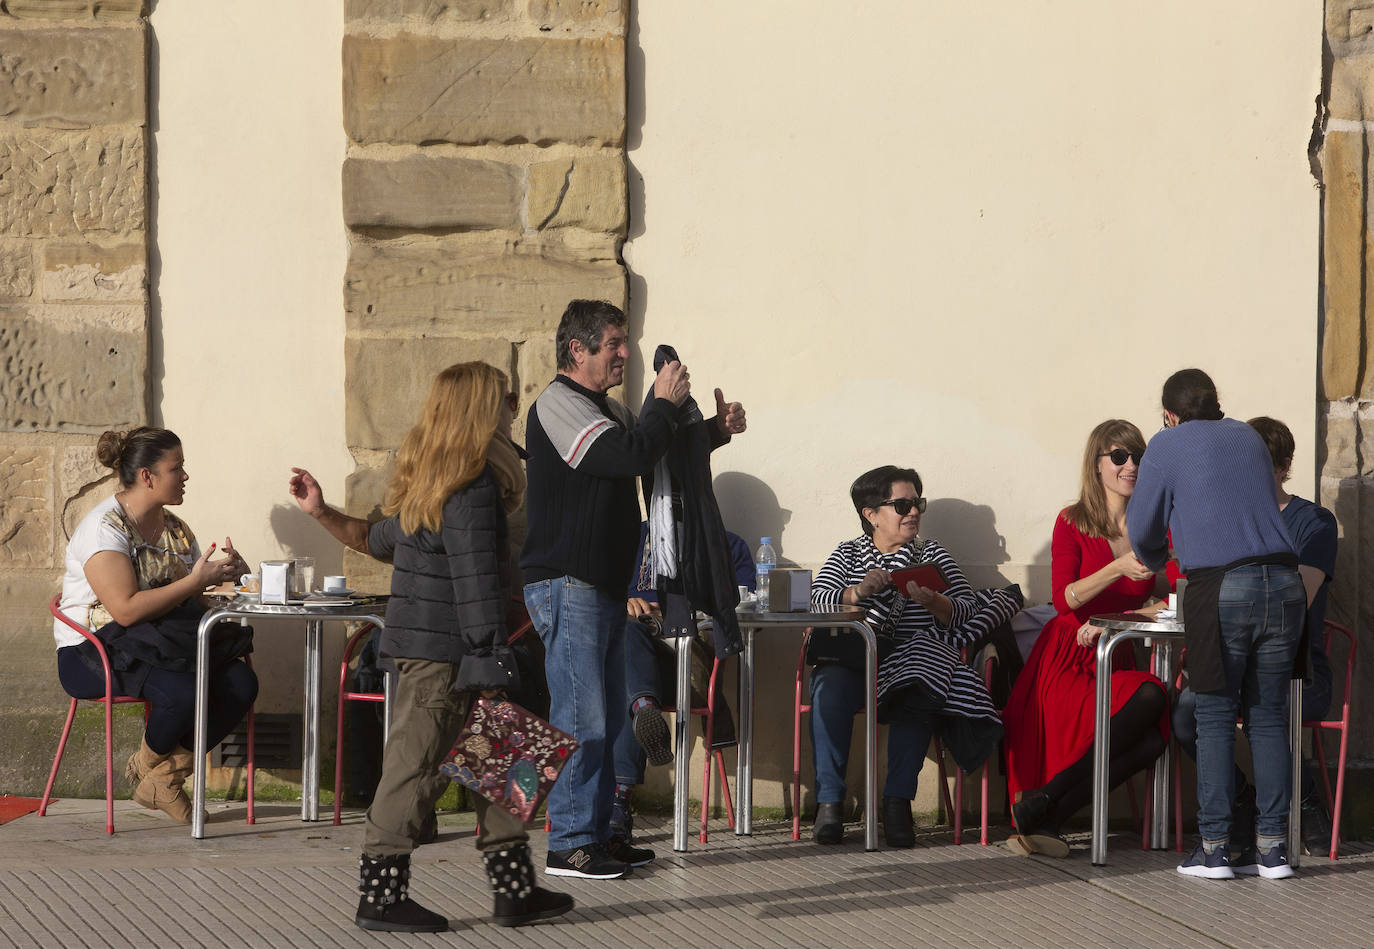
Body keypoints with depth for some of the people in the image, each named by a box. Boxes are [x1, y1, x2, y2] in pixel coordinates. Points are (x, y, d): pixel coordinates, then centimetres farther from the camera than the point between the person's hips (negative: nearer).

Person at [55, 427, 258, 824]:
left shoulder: (173, 528, 12)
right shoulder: (104, 527, -14)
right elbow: (127, 609, -25)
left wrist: (227, 571, -9)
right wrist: (196, 581, -23)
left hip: (159, 646, 8)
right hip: (92, 653, -8)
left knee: (241, 682, -17)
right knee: (183, 690, -34)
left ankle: (163, 776, -4)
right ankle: (150, 763, -2)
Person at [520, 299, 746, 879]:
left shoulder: (607, 411, 20)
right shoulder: (559, 405, -11)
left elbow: (657, 456, 30)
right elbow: (633, 457, -22)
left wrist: (717, 430, 15)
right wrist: (664, 403, -9)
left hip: (604, 586, 10)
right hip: (567, 585, -10)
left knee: (607, 721, 12)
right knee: (579, 720, -10)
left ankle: (597, 832, 18)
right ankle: (569, 845, -7)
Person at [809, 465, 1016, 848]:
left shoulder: (933, 555, 19)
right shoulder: (847, 554, 20)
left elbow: (967, 613, 7)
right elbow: (818, 600, 2)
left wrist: (933, 603, -13)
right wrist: (858, 593, -16)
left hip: (914, 660, 0)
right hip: (854, 660, 0)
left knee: (918, 692, -37)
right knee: (830, 687, -34)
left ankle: (897, 801, -36)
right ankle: (829, 800, -33)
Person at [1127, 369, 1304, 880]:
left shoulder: (1167, 446, 7)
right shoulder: (1249, 437, 21)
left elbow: (1143, 530, 12)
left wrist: (1155, 561, 35)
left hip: (1220, 589, -4)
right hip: (1282, 583, 4)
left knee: (1215, 718, 2)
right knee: (1268, 716, 7)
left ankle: (1213, 847, -1)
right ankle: (1272, 846, 5)